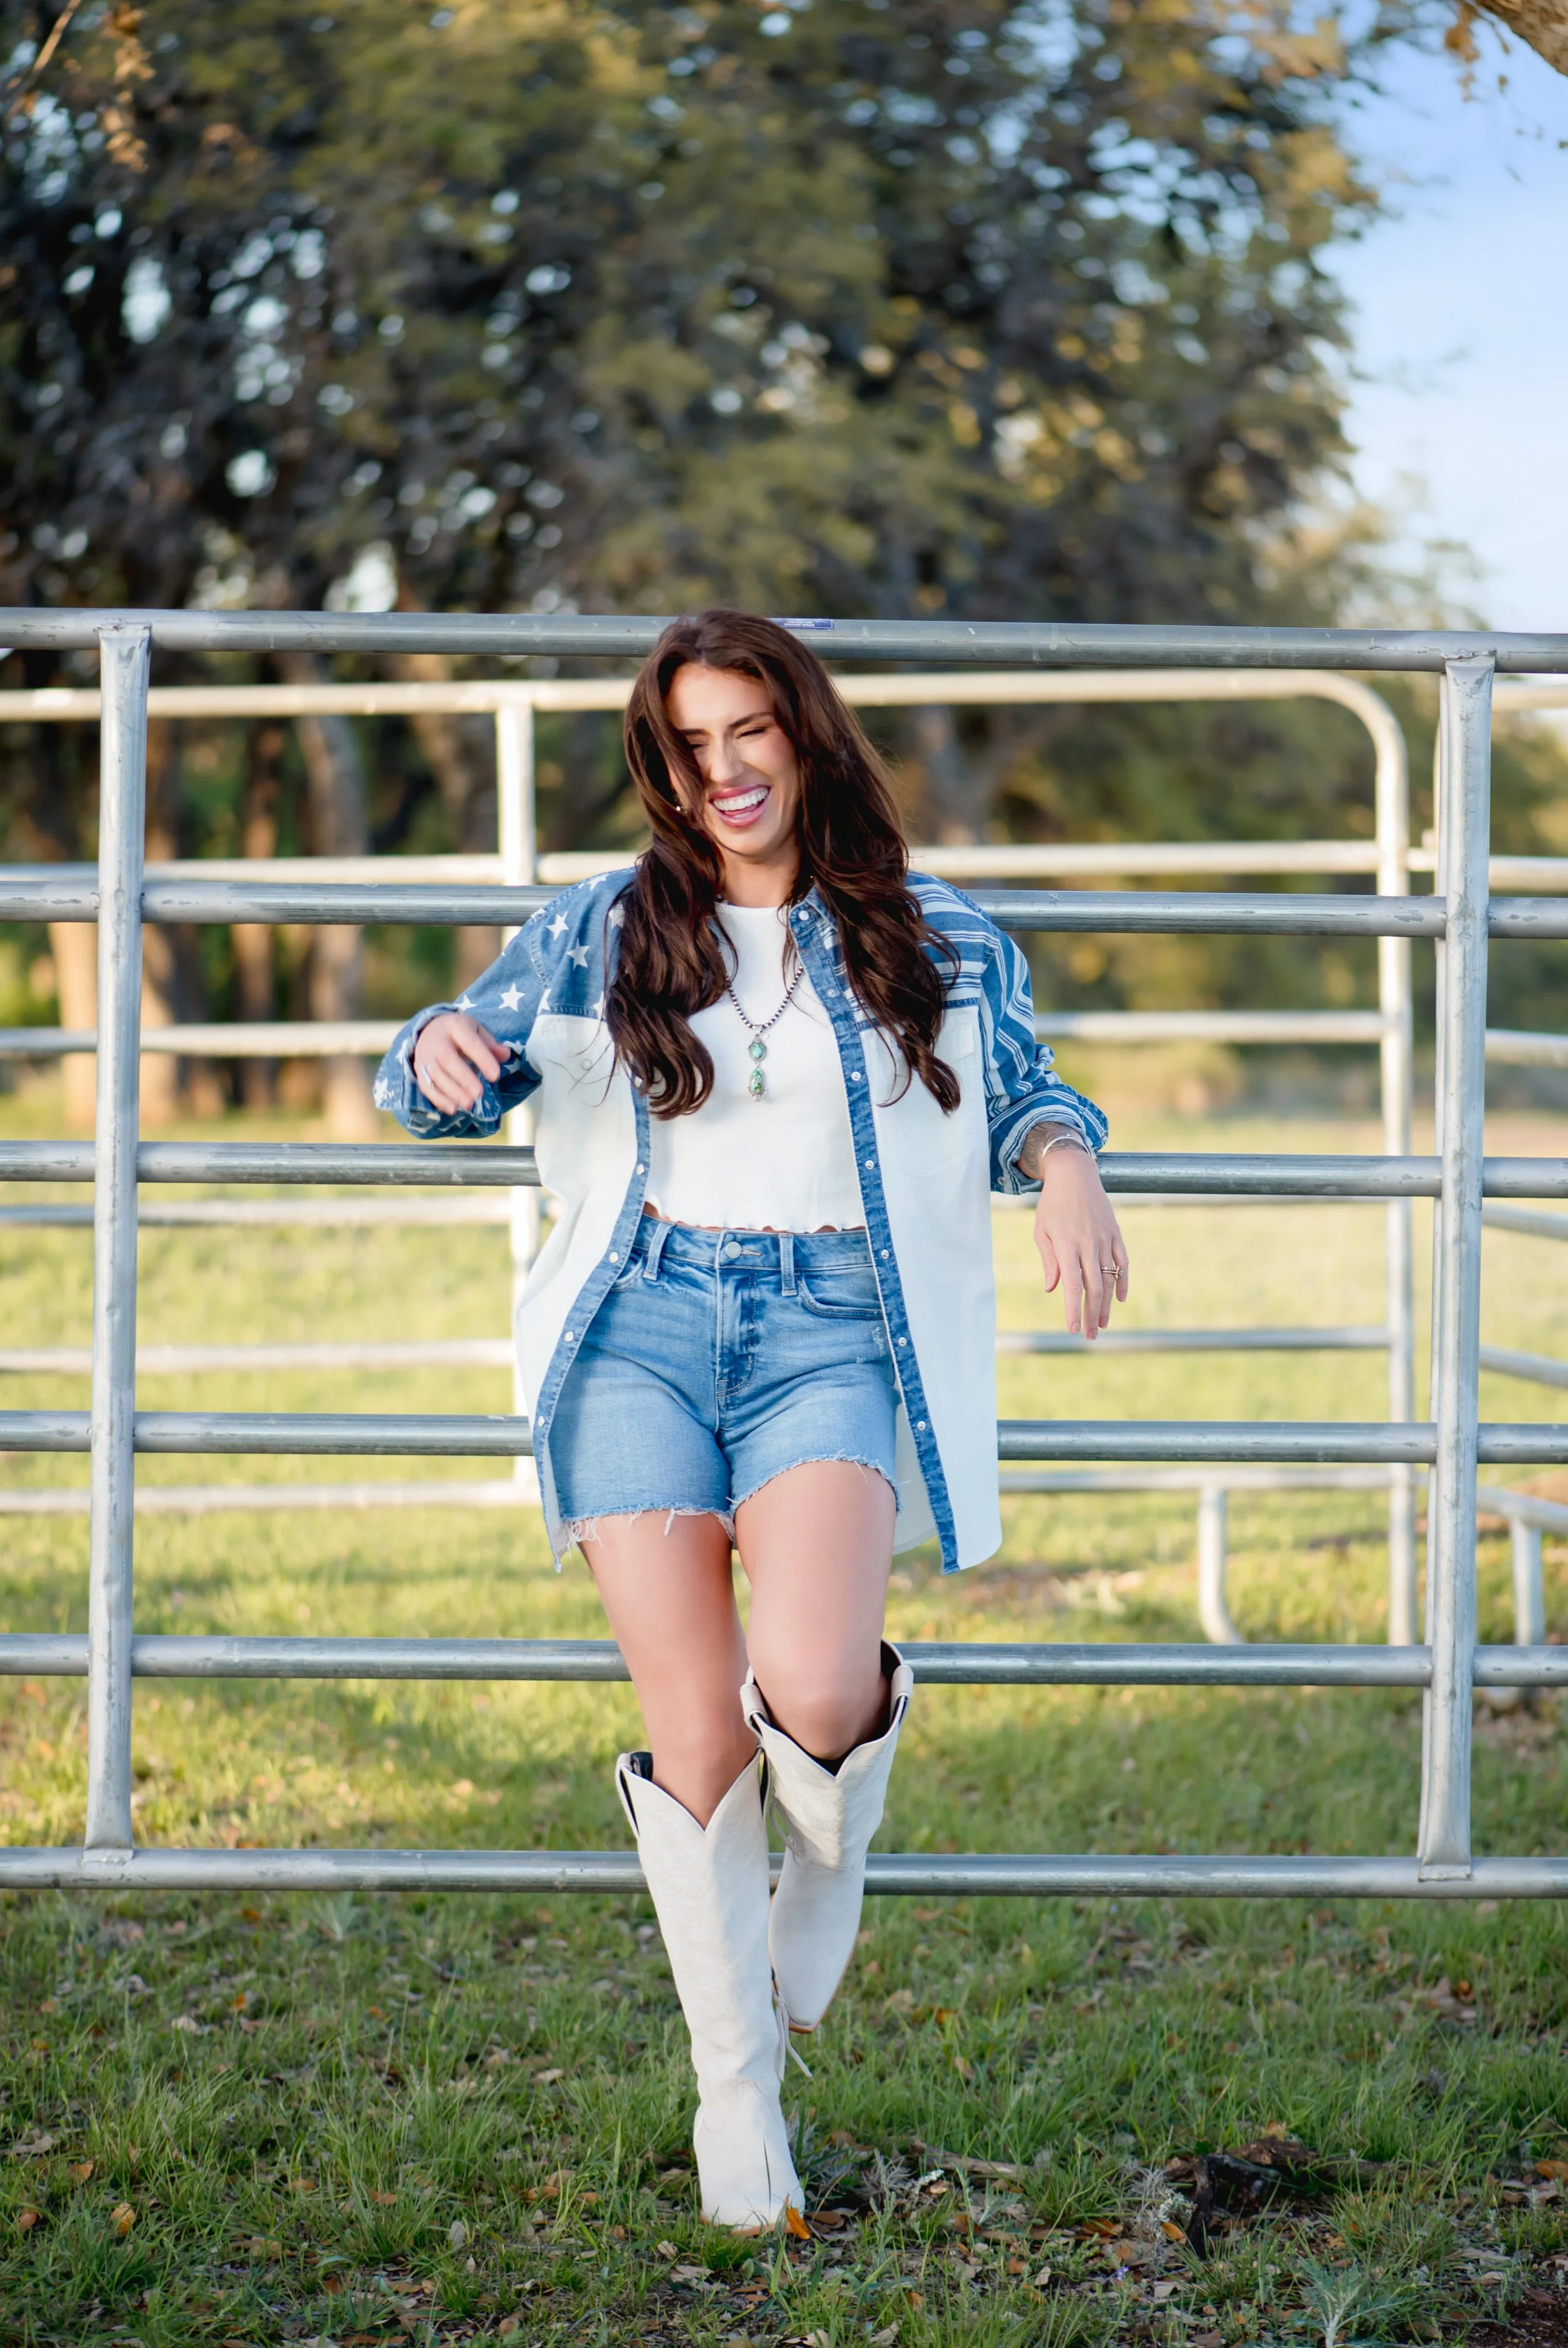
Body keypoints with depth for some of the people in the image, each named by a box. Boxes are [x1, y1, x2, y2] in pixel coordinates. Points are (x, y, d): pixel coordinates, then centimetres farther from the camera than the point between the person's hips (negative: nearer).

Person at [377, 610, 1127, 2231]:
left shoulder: (936, 943, 11)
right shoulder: (604, 932, 11)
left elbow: (1022, 1090, 22)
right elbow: (448, 1079, 13)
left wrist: (1064, 1166, -1)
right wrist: (439, 1053, -12)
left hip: (835, 1333, -1)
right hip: (644, 1330, 1)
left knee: (808, 1687, -25)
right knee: (696, 1735, -4)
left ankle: (829, 1853, 13)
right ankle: (735, 2083, 16)